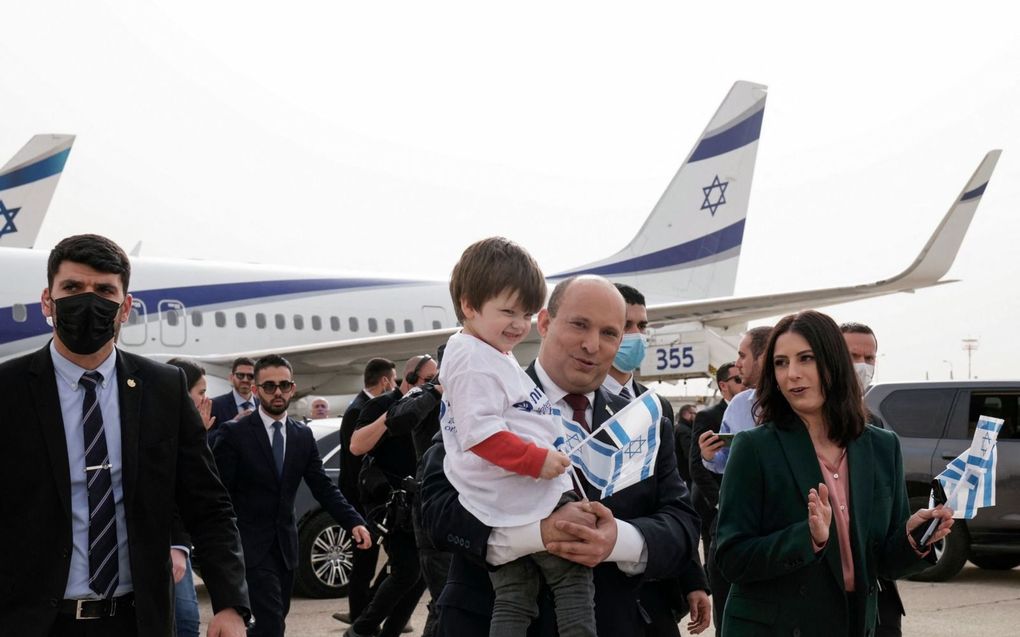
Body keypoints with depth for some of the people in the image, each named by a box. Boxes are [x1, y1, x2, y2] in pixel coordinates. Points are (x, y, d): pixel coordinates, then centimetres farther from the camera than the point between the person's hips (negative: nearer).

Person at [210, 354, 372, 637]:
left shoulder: (303, 435, 8)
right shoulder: (233, 434, -8)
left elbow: (323, 487, 6)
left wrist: (354, 522, -9)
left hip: (285, 545, 6)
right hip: (250, 545, -5)